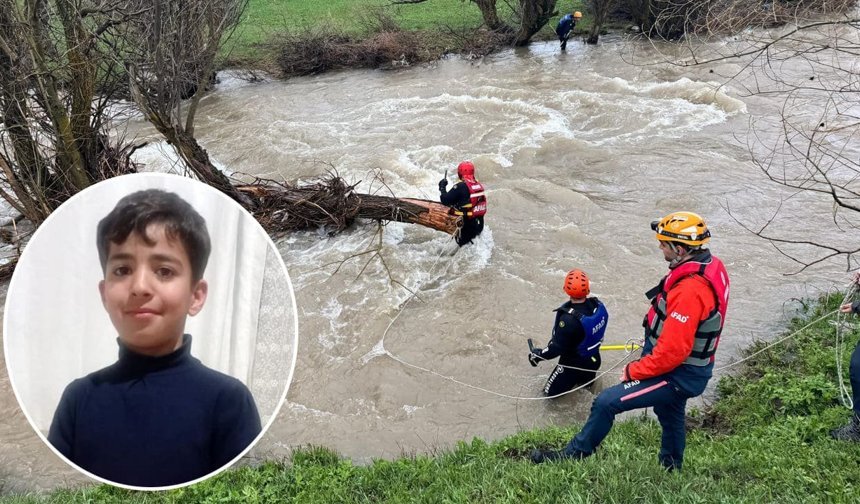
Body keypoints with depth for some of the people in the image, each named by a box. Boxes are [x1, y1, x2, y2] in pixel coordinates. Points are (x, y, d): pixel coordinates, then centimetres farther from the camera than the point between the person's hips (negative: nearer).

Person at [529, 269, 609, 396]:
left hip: (574, 365, -7)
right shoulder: (598, 305, -17)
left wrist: (538, 355, -12)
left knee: (551, 391, 10)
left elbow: (557, 348, -28)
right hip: (594, 360, 8)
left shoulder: (568, 319, -37)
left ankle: (578, 378, 4)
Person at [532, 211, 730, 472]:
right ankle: (671, 469, 53)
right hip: (684, 368, 10)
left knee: (606, 402, -9)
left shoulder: (689, 291, -33)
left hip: (676, 376, -10)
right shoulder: (711, 265, -2)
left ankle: (574, 455, 7)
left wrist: (634, 372, -18)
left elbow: (672, 351, -31)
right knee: (670, 416, 30)